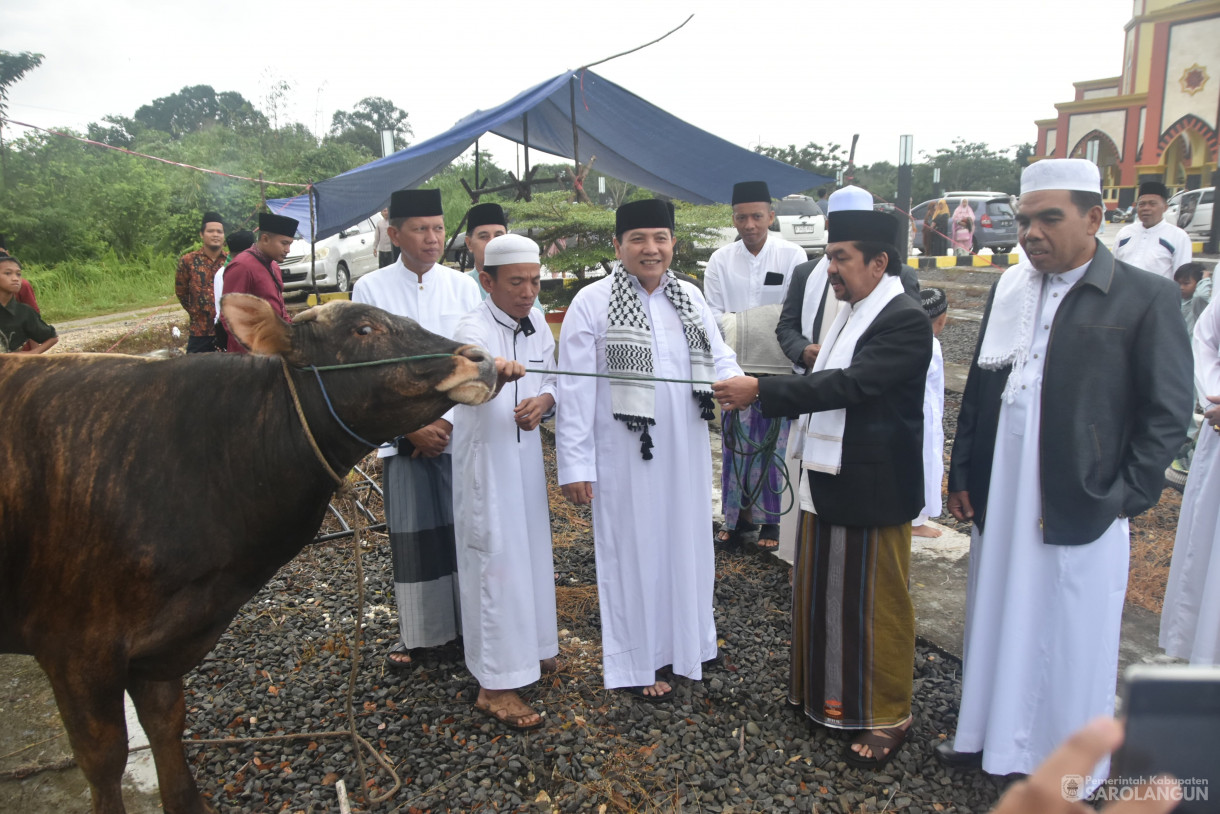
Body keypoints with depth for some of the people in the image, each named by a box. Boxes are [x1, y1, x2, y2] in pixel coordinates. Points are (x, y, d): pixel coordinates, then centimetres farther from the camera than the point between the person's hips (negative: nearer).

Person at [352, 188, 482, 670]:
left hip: (460, 430, 1)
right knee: (410, 536, 4)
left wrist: (449, 420, -8)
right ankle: (416, 633, 19)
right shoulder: (371, 289, -1)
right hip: (403, 433, -1)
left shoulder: (462, 286, 3)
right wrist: (412, 427, -8)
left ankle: (470, 623, 19)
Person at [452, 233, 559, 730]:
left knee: (532, 548, 18)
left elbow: (554, 382, 11)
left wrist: (544, 401, -12)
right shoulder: (475, 328, -19)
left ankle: (529, 646, 39)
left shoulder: (537, 325, 3)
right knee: (495, 561, -3)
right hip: (484, 457, -7)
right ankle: (495, 684, 9)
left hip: (526, 451, 7)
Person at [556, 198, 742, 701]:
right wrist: (575, 465, -13)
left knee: (685, 542, 18)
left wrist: (736, 383, -21)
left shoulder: (689, 297, 6)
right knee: (633, 552, 8)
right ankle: (636, 664, 26)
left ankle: (685, 639, 42)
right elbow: (575, 389, -11)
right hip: (624, 455, -5)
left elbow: (718, 358, 3)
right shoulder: (592, 303, -10)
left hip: (684, 451, 5)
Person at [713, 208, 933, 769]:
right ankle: (822, 693, 39)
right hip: (826, 480, 9)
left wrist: (761, 390, -29)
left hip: (871, 490, -9)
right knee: (819, 592, 19)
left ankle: (887, 715, 27)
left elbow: (850, 384, -27)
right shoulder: (850, 313, 10)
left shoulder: (906, 321, -17)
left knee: (876, 604, 7)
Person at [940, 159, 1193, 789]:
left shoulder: (1146, 297, -7)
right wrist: (961, 474, 8)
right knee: (996, 623, 17)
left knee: (1073, 642, 10)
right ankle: (990, 732, 37)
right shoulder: (1008, 289, 6)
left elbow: (1168, 413, -5)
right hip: (999, 504, 4)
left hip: (1080, 512, -4)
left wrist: (1123, 498, -9)